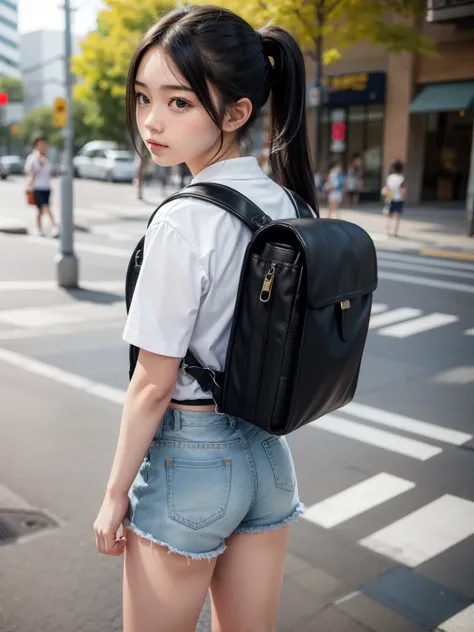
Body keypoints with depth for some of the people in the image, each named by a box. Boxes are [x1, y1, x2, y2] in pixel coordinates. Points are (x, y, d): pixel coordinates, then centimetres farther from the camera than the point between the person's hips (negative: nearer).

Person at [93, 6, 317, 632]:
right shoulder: (291, 205, -1)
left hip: (189, 460, -7)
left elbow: (153, 385, -18)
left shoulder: (184, 222, -22)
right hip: (270, 455, 7)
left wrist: (114, 496, -5)